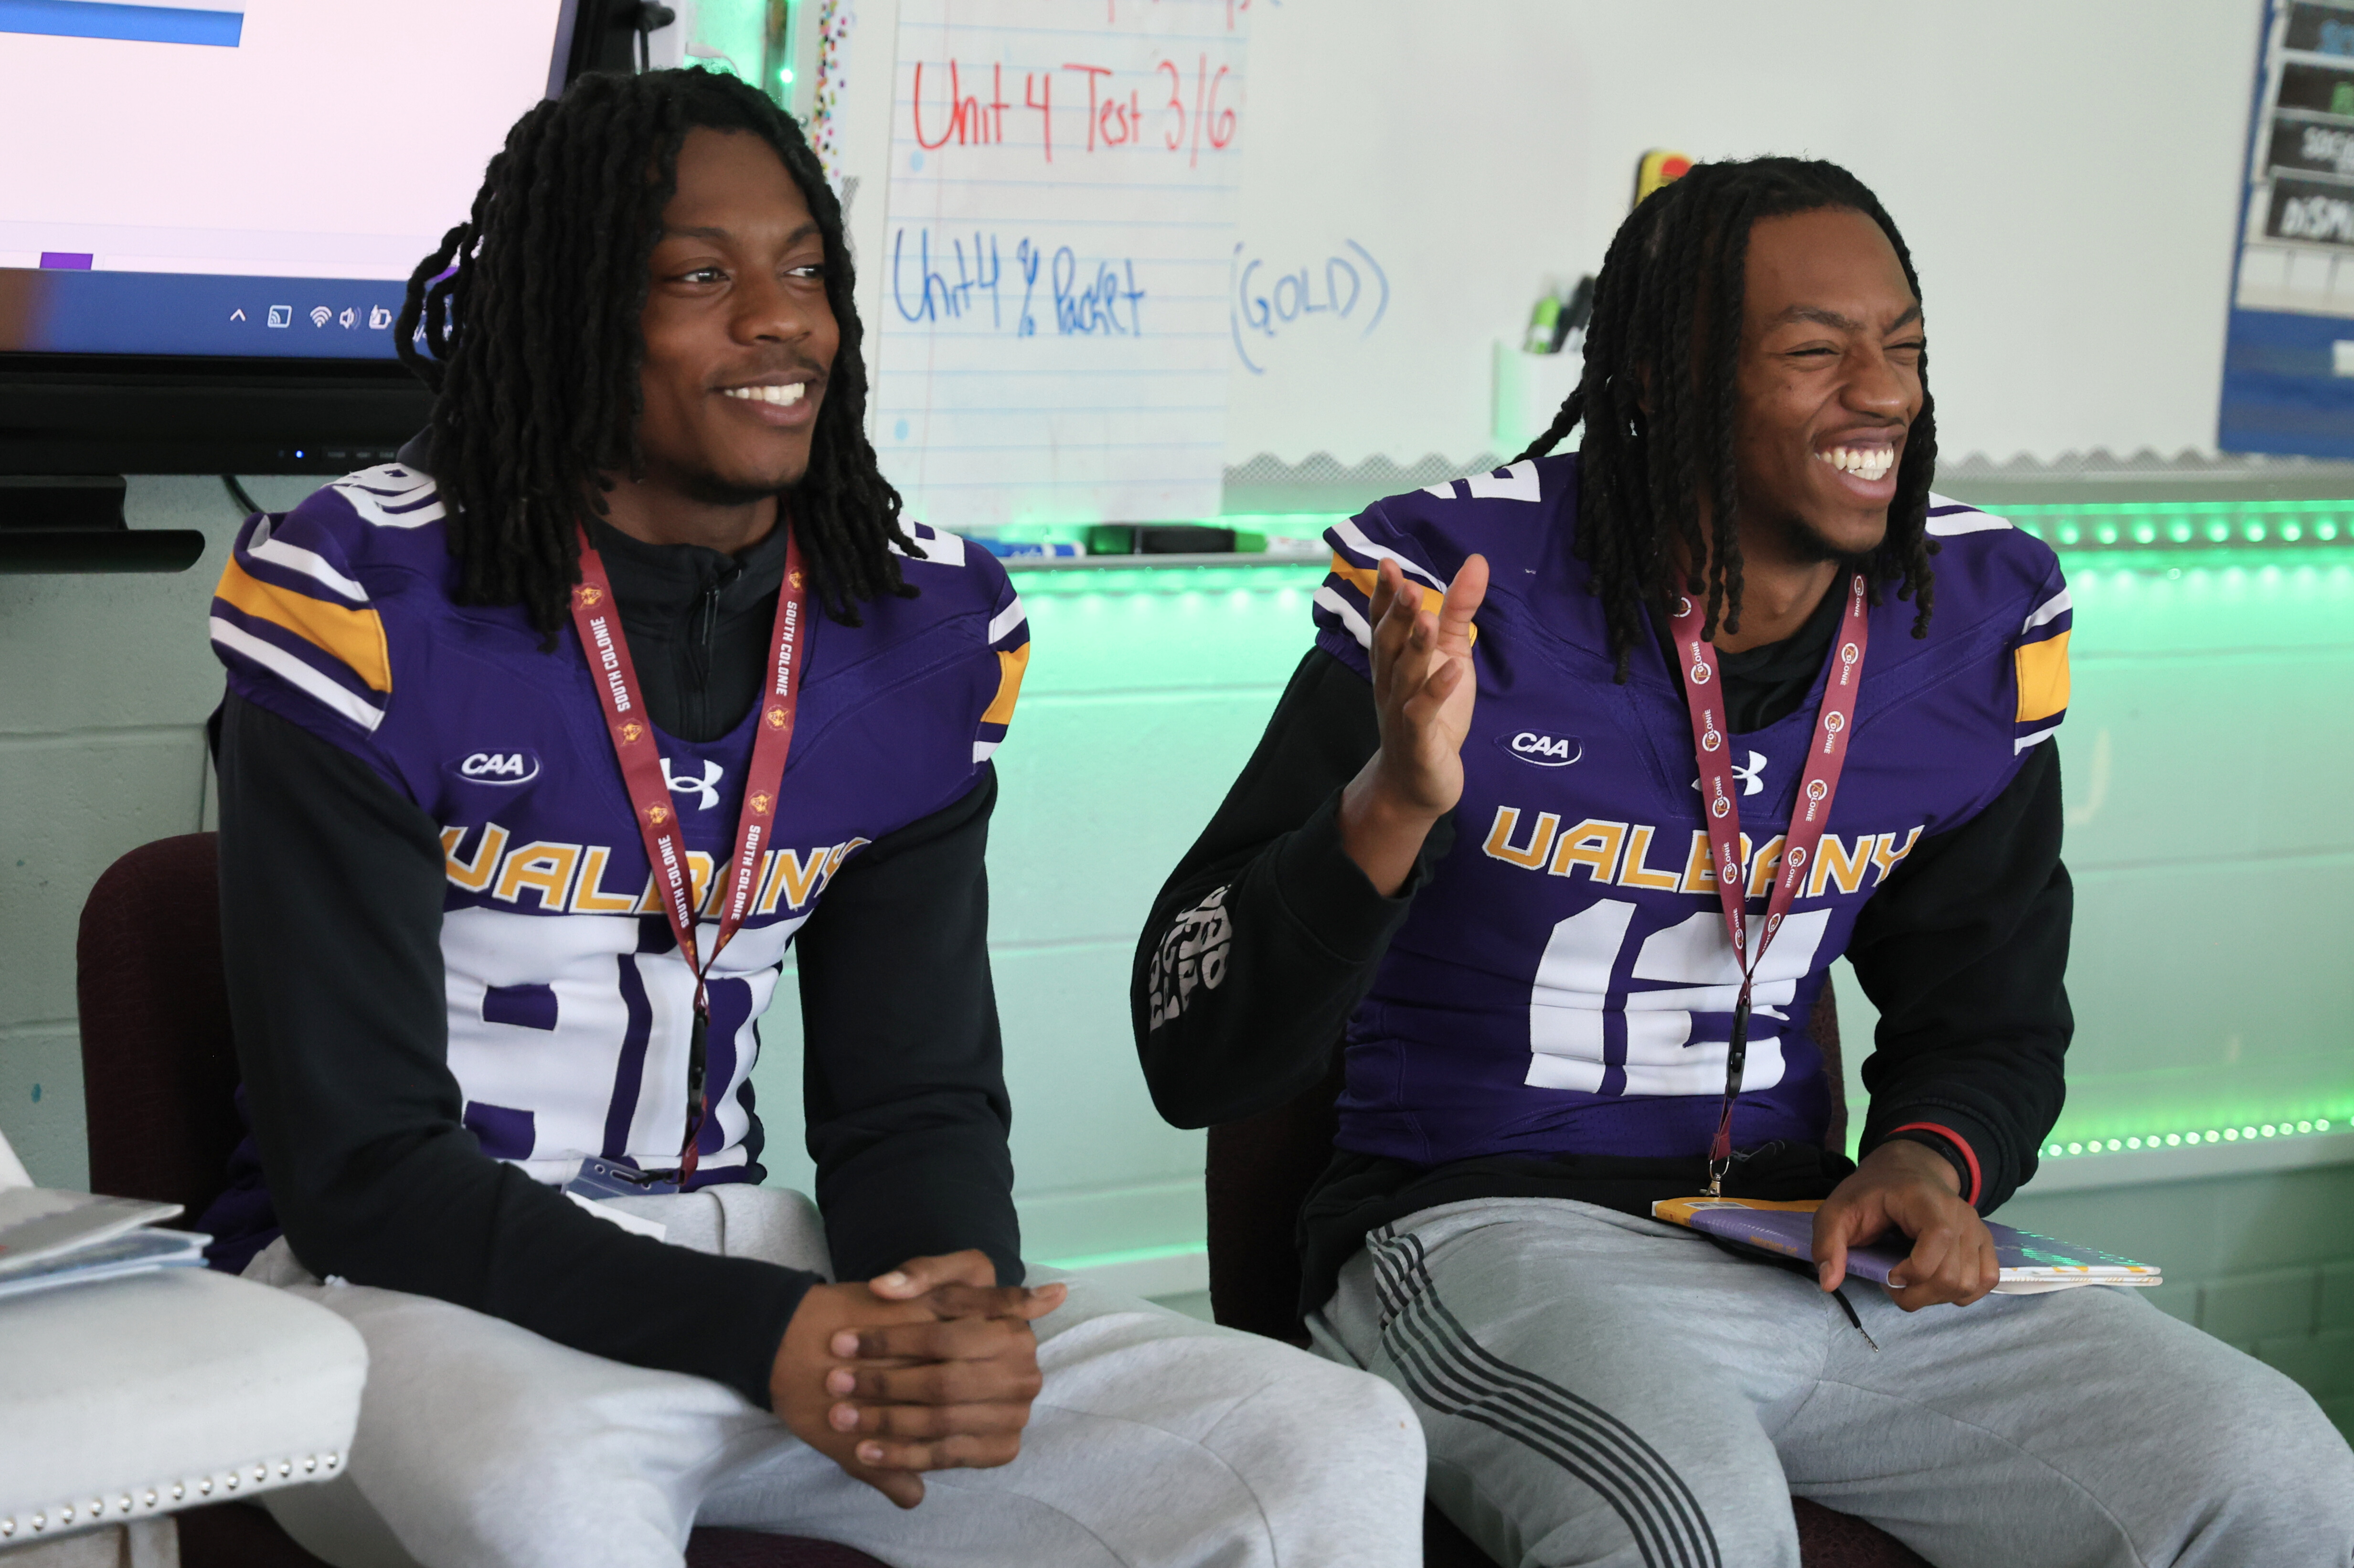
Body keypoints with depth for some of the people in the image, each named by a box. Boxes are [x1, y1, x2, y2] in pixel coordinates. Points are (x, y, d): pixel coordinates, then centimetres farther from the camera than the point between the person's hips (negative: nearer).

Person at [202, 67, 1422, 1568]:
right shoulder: (364, 600, -13)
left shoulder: (929, 627, 4)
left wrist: (959, 1310, -18)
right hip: (407, 1275, -5)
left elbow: (915, 1094, 7)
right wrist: (771, 1342, -25)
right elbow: (360, 1166, -15)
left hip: (734, 1241, 5)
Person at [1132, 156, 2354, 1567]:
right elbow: (1195, 1056, -16)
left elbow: (1990, 1015, 18)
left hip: (1808, 1232, 5)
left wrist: (1932, 1162, -6)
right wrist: (1391, 804, -33)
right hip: (1487, 1225, -5)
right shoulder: (1462, 593, -13)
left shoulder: (1981, 619, 3)